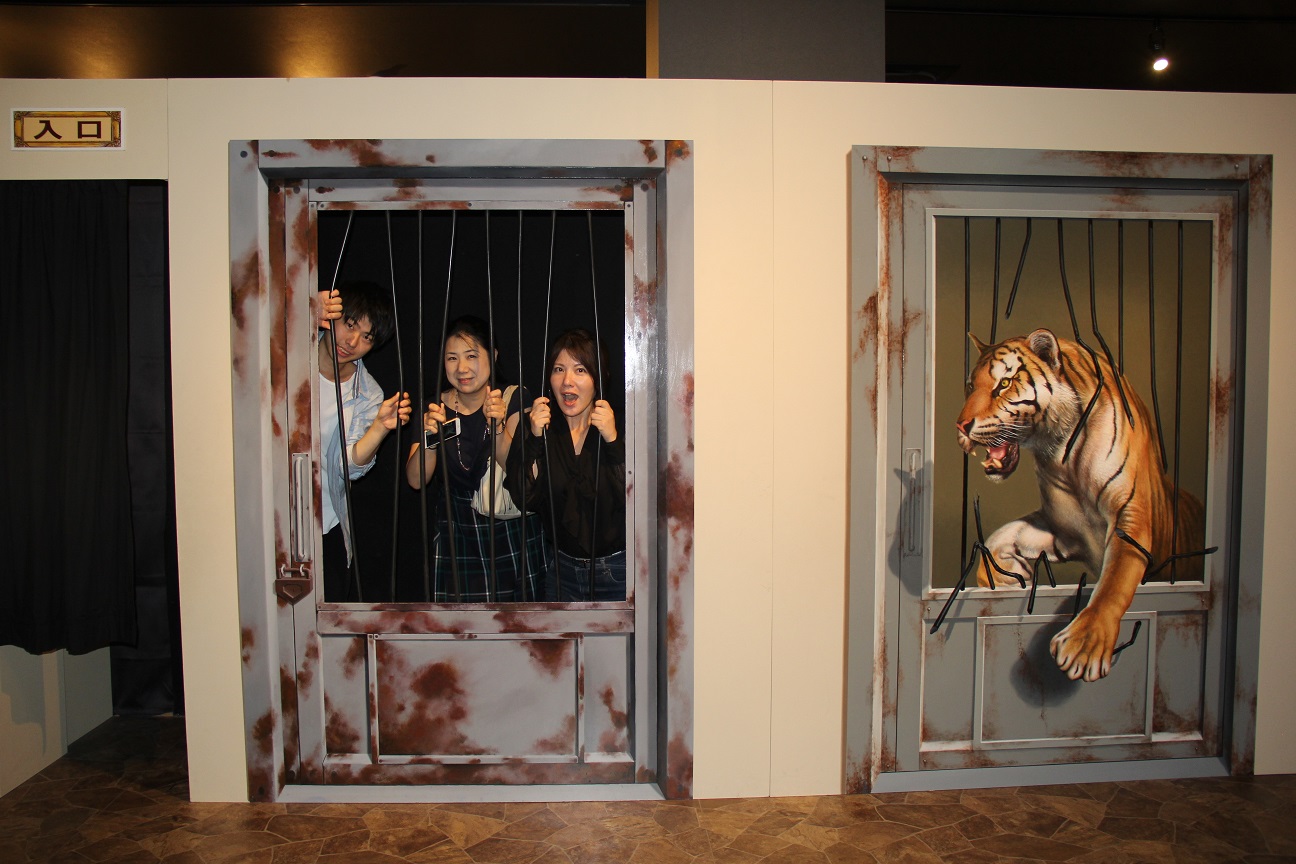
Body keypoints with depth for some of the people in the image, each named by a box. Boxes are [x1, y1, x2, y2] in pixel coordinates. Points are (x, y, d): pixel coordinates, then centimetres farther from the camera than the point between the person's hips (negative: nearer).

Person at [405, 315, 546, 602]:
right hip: (455, 533, 1)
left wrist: (496, 426, -32)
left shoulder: (513, 399, -6)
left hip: (511, 533, -1)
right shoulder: (435, 407, -1)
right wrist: (429, 438, -25)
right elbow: (416, 480, -7)